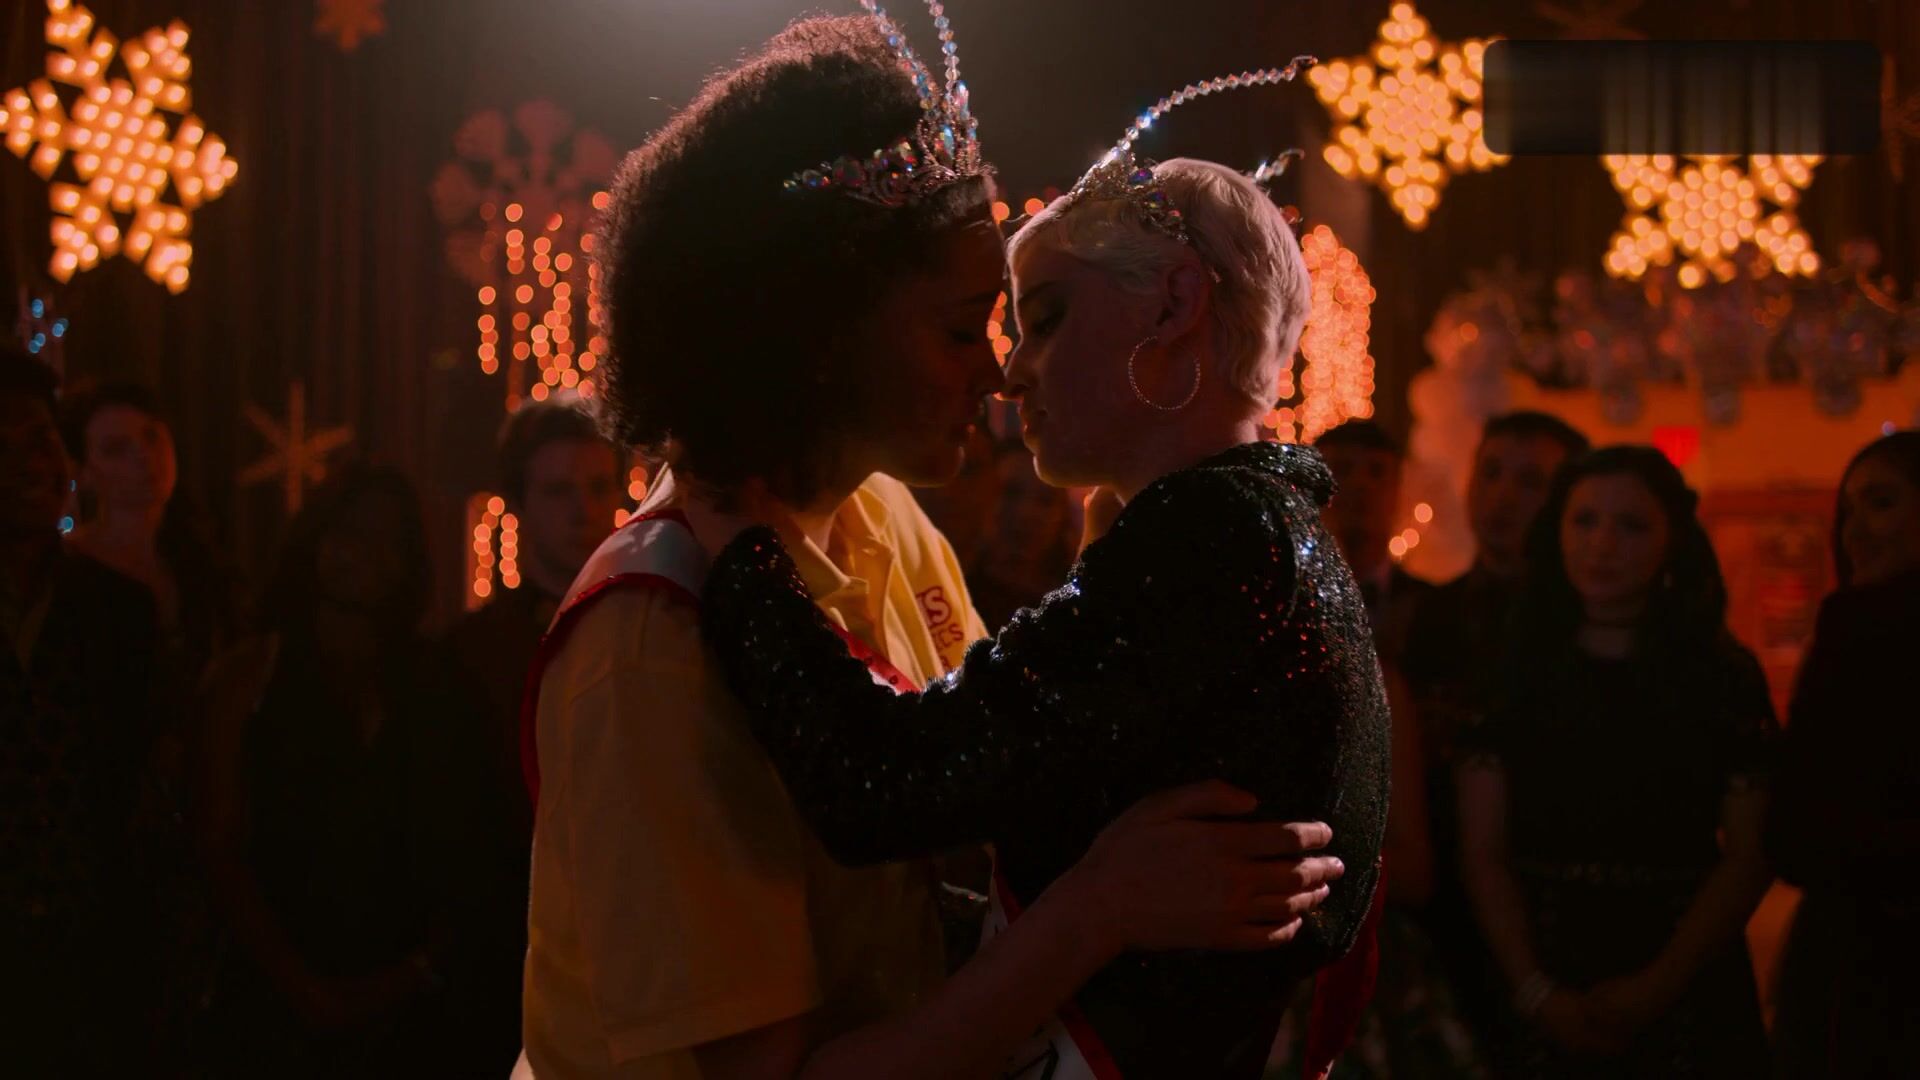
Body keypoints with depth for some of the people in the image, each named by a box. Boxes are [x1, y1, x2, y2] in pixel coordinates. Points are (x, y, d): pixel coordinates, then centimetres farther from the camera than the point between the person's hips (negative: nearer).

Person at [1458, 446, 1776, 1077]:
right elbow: (1482, 852, -3)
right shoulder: (1512, 671, 1)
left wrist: (1654, 989, -14)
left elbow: (1750, 856, -4)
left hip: (1687, 996, 0)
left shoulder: (1725, 676, 1)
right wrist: (1539, 994, -14)